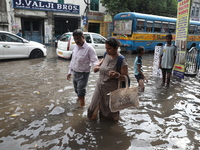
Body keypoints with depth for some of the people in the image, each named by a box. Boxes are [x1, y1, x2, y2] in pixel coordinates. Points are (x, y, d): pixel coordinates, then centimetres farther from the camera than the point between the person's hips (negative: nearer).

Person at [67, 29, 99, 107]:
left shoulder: (89, 48, -19)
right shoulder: (75, 47, 3)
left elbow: (95, 60, -23)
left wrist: (96, 66, -47)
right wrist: (69, 72, 15)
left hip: (83, 74, -7)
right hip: (75, 73, 7)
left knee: (81, 92, -5)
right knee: (77, 90, 22)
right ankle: (79, 98, 49)